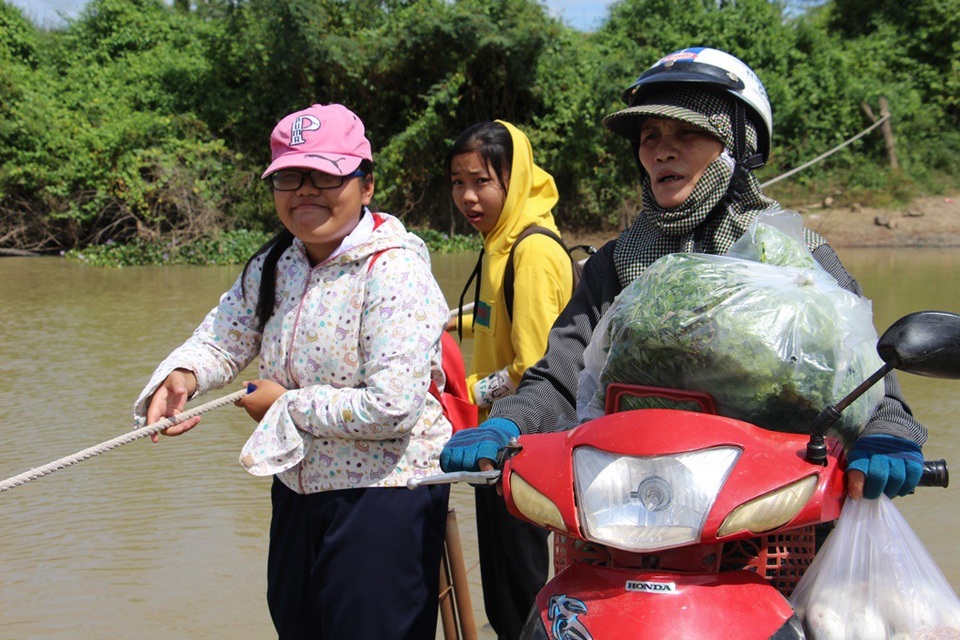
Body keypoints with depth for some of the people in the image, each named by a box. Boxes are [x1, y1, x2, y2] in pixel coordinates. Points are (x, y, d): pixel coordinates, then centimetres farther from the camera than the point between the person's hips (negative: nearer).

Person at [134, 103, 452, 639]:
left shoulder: (394, 270, -20)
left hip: (384, 496, -8)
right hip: (297, 490, 8)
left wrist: (287, 406, -17)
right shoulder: (273, 265, 5)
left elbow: (391, 407, -28)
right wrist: (183, 375, -21)